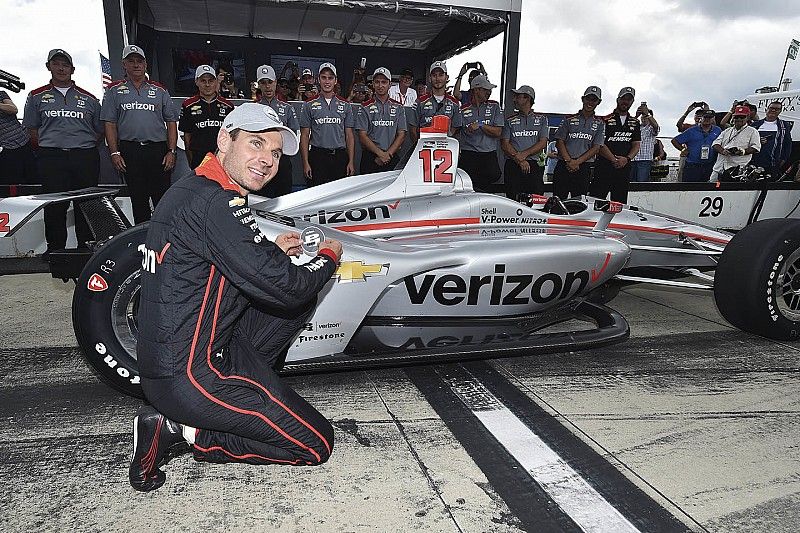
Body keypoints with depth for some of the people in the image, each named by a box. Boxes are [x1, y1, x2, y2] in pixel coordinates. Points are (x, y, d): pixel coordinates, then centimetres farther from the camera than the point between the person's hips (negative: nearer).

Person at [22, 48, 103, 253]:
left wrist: (83, 146, 7)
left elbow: (100, 130, 16)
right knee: (55, 205, -2)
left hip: (86, 158, 1)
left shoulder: (89, 98, 14)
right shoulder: (37, 96, 13)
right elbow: (32, 129, 12)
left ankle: (86, 246, 9)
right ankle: (55, 248, 6)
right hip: (51, 159, 0)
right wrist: (49, 146, 3)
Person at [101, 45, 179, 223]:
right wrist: (114, 153, -4)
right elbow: (110, 124, 7)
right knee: (138, 199, 4)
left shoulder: (159, 90, 13)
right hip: (129, 151, 0)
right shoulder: (114, 91, 12)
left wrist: (172, 152, -1)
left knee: (163, 198, -5)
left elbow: (171, 123, 10)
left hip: (158, 150, 0)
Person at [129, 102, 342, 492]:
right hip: (190, 376, -10)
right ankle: (181, 433, -1)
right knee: (317, 444, -3)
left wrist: (272, 252, 9)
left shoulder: (191, 189, 10)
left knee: (301, 299, 12)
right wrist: (328, 257, -4)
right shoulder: (214, 200, -21)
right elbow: (279, 285, -24)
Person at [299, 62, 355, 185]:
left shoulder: (345, 105, 10)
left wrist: (351, 162, 2)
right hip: (317, 155, -1)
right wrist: (305, 163, -5)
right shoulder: (309, 104, 6)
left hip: (340, 156, 2)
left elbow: (349, 135, 10)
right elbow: (304, 135, 4)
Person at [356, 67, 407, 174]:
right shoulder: (366, 107, 6)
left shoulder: (398, 107, 10)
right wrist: (380, 153, -13)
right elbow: (362, 135, -2)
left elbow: (401, 135, 4)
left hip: (392, 157, 1)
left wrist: (388, 154, -10)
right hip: (370, 157, -1)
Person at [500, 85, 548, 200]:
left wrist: (524, 154, -11)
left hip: (534, 164, -1)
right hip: (512, 165, 1)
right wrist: (520, 160, -9)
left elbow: (543, 143, 4)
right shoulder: (510, 120, 15)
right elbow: (504, 144, 5)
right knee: (512, 200, -5)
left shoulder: (541, 119, 14)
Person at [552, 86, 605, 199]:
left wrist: (577, 162, -11)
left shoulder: (599, 123, 12)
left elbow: (596, 148, 3)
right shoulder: (569, 119, 11)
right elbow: (559, 142, 4)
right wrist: (569, 161, -10)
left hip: (584, 167, 0)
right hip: (563, 165, 0)